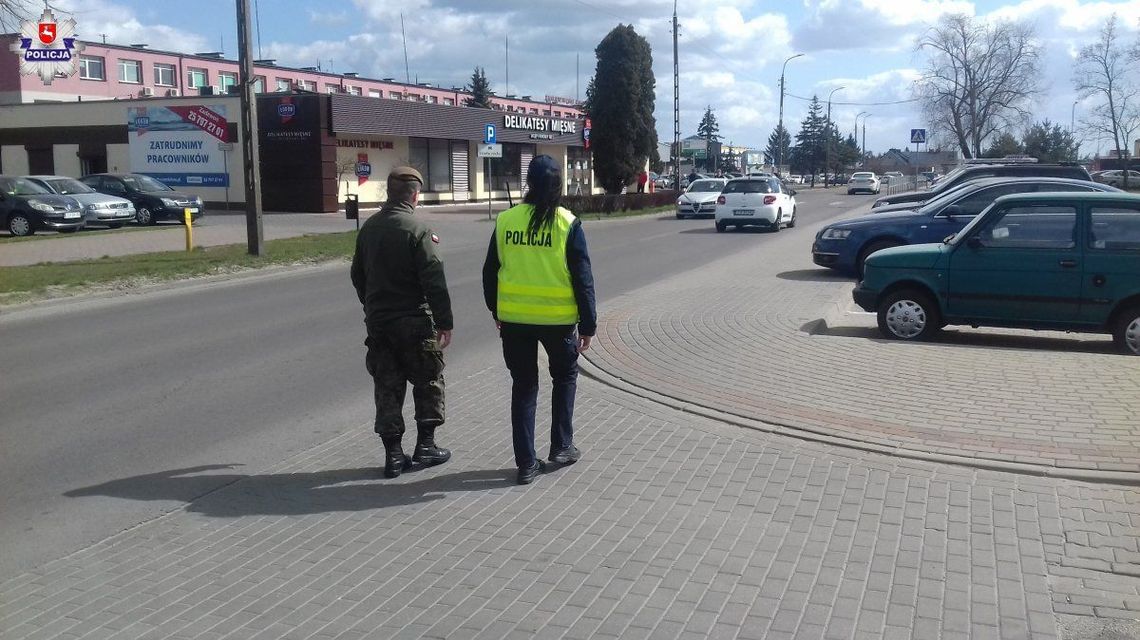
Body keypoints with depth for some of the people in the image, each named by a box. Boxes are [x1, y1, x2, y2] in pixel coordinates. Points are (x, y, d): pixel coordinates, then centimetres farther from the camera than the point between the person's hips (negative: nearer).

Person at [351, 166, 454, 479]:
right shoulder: (417, 230, -14)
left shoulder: (368, 228, 7)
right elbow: (434, 281, -17)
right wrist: (445, 322, -12)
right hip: (414, 321, -6)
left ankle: (393, 453, 10)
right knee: (428, 383, 11)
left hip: (377, 321, 6)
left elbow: (358, 274, 17)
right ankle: (425, 444, 15)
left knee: (387, 387, 10)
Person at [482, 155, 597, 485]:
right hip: (557, 318, -2)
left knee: (523, 386, 12)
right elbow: (583, 278, -8)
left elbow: (490, 271, 6)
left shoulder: (505, 220, -2)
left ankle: (526, 462, 12)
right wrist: (588, 324, -1)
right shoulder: (568, 224, -9)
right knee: (564, 377, 22)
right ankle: (561, 446, 23)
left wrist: (496, 312, 19)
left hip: (514, 319, 2)